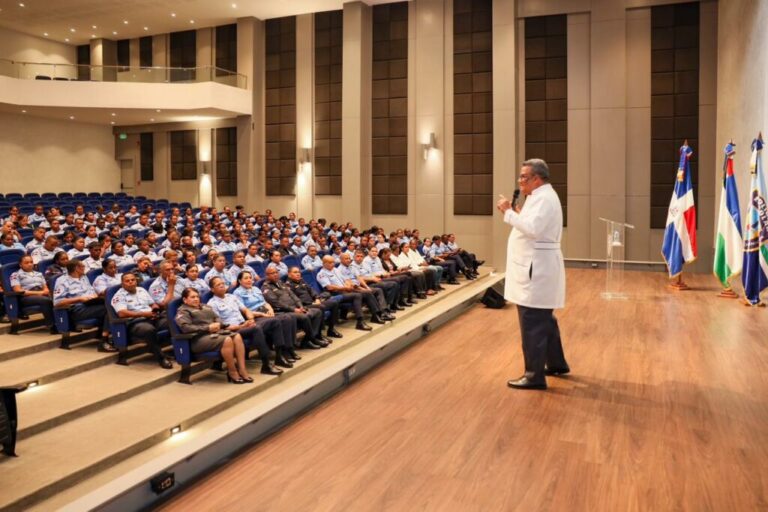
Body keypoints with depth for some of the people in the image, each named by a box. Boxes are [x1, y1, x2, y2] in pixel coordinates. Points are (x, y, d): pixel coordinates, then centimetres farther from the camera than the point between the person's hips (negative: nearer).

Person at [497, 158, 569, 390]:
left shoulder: (544, 198, -15)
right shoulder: (541, 197, 17)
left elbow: (532, 229, -28)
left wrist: (508, 212, -21)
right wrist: (517, 213, 9)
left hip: (536, 269, -11)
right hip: (535, 268, 11)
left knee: (533, 323, -6)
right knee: (543, 320, 21)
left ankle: (535, 375, 1)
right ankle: (556, 363, 34)